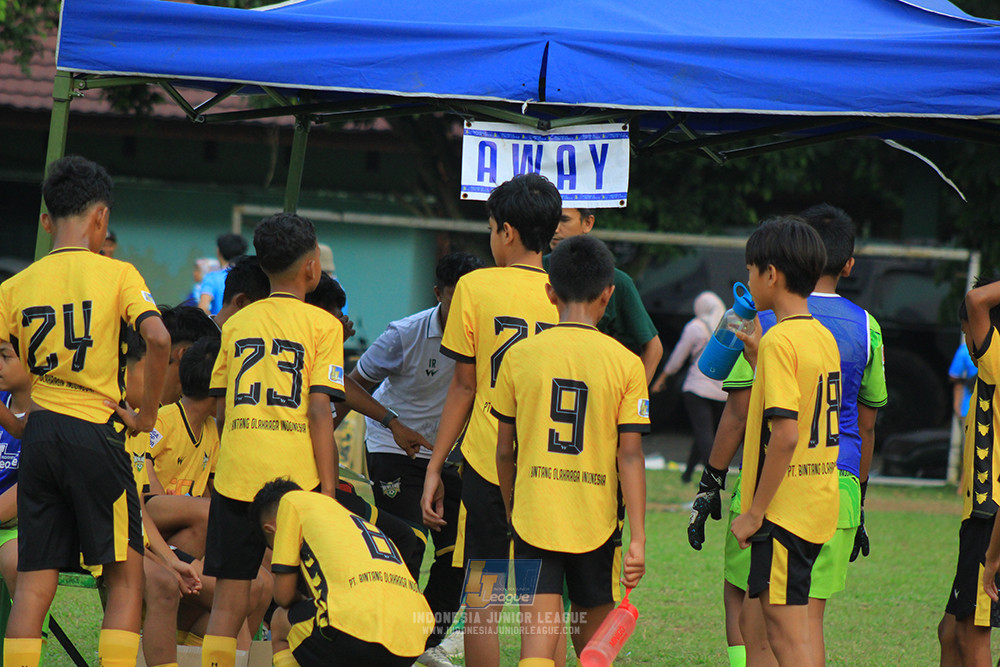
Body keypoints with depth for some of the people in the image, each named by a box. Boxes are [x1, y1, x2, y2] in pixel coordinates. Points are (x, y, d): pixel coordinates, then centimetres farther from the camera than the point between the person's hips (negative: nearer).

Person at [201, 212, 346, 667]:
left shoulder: (237, 323, 12)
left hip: (235, 475, 3)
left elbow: (221, 411, 13)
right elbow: (318, 412, -8)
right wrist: (328, 490, -6)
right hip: (296, 472, -3)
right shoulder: (322, 325, 0)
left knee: (229, 596, 4)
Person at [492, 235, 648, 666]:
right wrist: (638, 537, -6)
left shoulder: (520, 356, 0)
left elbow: (504, 452, 6)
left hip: (533, 518, 0)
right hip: (596, 524, 0)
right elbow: (630, 456, -7)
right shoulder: (625, 363, -4)